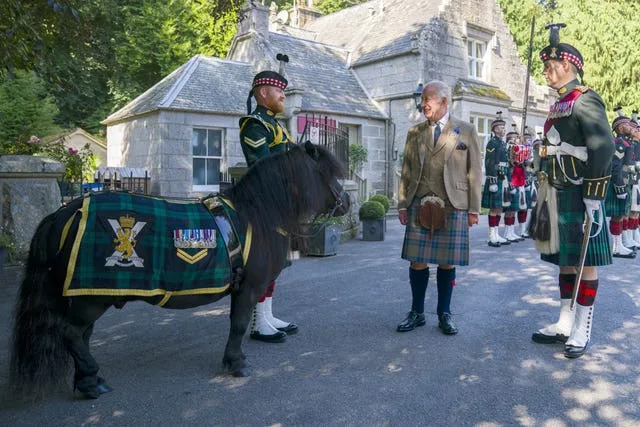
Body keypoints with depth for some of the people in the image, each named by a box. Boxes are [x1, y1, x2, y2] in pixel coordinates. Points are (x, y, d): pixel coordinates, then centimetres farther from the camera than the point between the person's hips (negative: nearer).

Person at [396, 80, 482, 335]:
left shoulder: (466, 132, 6)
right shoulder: (415, 132, 13)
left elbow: (474, 172, 4)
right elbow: (406, 171, 12)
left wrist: (473, 209, -1)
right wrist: (402, 204, 6)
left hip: (453, 207, -2)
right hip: (419, 206, 2)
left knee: (447, 262, 4)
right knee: (417, 261, 3)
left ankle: (444, 314, 19)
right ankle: (417, 313, 17)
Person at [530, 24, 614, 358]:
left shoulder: (585, 100, -9)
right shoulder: (559, 106, 17)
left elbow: (602, 149, -18)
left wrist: (594, 198, -21)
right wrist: (546, 196, 18)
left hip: (577, 196, -9)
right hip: (556, 196, 9)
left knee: (585, 262, 1)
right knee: (565, 260, 13)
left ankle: (582, 330, 10)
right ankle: (565, 324, 22)